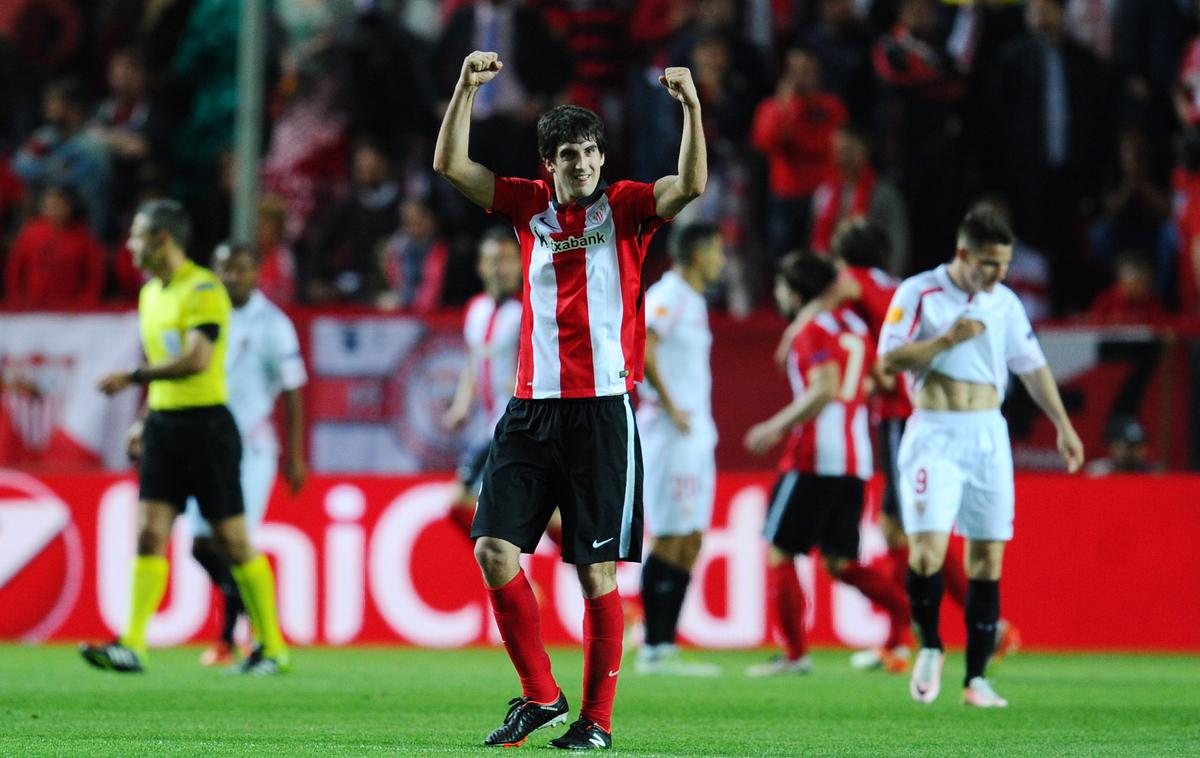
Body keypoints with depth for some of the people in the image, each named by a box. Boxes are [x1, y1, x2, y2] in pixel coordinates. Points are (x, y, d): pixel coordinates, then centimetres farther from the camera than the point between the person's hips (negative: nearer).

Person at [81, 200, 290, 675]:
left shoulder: (203, 289, -13)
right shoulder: (151, 293, 15)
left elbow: (196, 360, -25)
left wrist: (134, 378, -22)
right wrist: (145, 422, 20)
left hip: (206, 423, -8)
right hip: (164, 424, 8)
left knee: (232, 539, -2)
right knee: (149, 533, -3)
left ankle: (273, 649, 8)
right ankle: (132, 647, -9)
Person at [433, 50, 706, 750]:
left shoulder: (625, 207, 1)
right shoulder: (530, 205, 10)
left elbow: (691, 185, -16)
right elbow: (450, 164, 6)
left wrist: (691, 106, -27)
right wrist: (468, 87, -4)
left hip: (604, 409, -4)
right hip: (533, 406, 4)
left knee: (598, 573, -2)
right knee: (494, 547, -5)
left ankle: (598, 719, 6)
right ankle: (541, 695, 7)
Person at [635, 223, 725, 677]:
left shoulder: (693, 300, 18)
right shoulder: (668, 296, -11)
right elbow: (641, 348, -22)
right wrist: (668, 406, -21)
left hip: (695, 432, 9)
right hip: (672, 432, -9)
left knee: (690, 544, 7)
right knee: (670, 541, -9)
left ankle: (665, 646, 8)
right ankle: (652, 649, -7)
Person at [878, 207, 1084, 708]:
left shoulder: (1005, 303, 10)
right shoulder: (918, 293, -3)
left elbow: (1032, 366, 17)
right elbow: (889, 360, -9)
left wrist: (1063, 425, 14)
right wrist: (948, 339, -18)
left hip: (988, 435, 4)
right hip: (934, 436, -4)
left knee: (988, 558, 1)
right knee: (927, 550, -16)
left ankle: (976, 679, 6)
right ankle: (930, 648, 9)